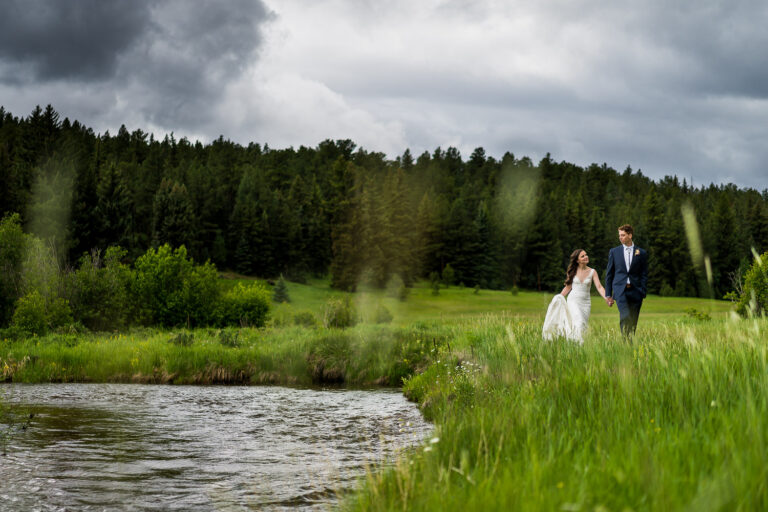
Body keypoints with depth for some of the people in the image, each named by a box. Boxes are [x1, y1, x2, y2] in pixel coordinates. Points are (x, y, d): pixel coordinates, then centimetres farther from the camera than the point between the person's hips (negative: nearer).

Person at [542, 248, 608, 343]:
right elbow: (568, 287, 10)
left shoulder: (592, 272, 2)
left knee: (583, 326, 1)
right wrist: (558, 298, 7)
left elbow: (599, 287, -6)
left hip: (585, 303, 2)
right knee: (579, 323, -23)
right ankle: (578, 342, -18)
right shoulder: (573, 271, 2)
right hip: (573, 300, -2)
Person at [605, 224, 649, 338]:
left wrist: (642, 292, -2)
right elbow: (609, 274, 12)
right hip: (620, 290, -1)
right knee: (625, 316, -20)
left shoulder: (641, 253, 8)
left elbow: (644, 274, 9)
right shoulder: (614, 252, 10)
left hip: (635, 291, 1)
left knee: (633, 321, 0)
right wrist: (608, 294, 8)